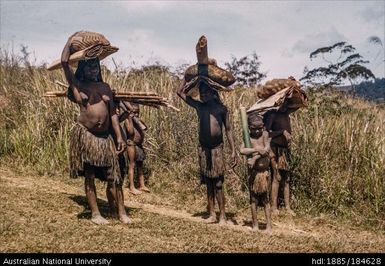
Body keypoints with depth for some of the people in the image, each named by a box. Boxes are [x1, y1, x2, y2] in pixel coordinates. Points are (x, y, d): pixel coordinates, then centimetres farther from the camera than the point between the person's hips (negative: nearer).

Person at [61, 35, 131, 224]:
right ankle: (95, 214, 11)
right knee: (89, 176, 3)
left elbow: (112, 113, 11)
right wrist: (71, 41, 4)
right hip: (85, 134, -3)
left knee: (113, 176, 2)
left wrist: (119, 137, 5)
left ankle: (120, 212, 9)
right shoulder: (77, 84, 3)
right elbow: (64, 62, -9)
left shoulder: (105, 87, 13)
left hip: (105, 136, 3)